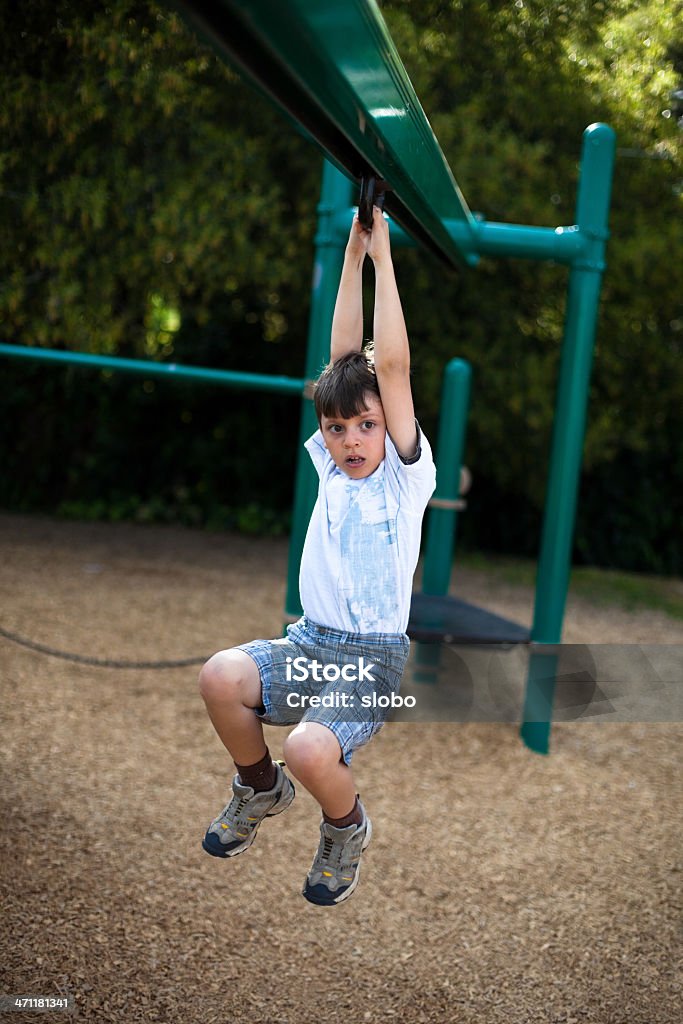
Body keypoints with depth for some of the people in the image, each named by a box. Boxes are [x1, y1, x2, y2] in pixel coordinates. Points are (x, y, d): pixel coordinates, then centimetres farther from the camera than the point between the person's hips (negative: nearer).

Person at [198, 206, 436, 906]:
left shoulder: (406, 476, -3)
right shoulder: (331, 468, 9)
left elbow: (392, 366, -11)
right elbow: (342, 356, 5)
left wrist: (382, 253, -10)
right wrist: (352, 253, 2)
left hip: (372, 659, -5)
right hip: (308, 643, 5)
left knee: (311, 750, -31)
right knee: (220, 676, -24)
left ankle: (346, 829, 7)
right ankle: (261, 788, 7)